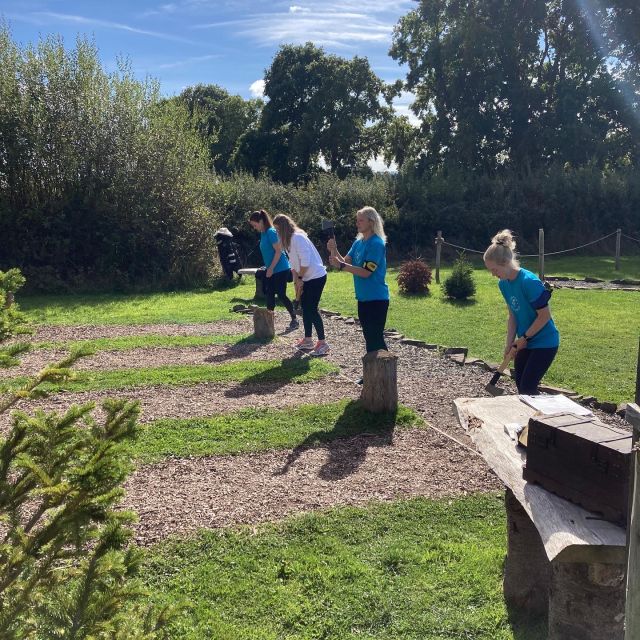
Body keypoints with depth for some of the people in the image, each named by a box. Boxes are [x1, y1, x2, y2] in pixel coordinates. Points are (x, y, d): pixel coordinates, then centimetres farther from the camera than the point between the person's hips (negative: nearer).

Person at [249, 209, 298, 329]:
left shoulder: (271, 232, -16)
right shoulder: (263, 233, 10)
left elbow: (278, 251, -19)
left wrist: (271, 268, -19)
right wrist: (268, 268, 15)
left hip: (280, 269, -8)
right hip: (271, 270, 9)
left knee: (281, 295, -3)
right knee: (269, 295, 6)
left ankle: (294, 319, 10)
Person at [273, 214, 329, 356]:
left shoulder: (297, 237, -18)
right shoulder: (288, 240, 11)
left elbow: (305, 260, -23)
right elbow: (293, 263, 13)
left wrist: (299, 278, -13)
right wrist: (296, 281, 4)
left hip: (316, 276, -10)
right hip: (306, 278, 10)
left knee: (312, 309, -9)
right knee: (305, 308, 13)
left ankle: (322, 343, -2)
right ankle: (308, 340, 23)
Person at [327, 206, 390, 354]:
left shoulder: (376, 243, -16)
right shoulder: (358, 243, 10)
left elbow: (366, 272, -20)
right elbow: (346, 262, 5)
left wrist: (340, 265, -23)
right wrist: (334, 251, -12)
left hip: (376, 298, -8)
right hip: (363, 298, 9)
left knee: (376, 338, -5)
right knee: (369, 336, 16)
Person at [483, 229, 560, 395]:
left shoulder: (530, 281, -25)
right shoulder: (504, 284, -1)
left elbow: (545, 315, -21)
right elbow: (513, 316, 5)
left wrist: (524, 337, -14)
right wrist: (509, 343, -2)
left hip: (544, 342, -8)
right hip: (525, 342, 8)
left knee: (527, 387, -8)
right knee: (520, 385, 11)